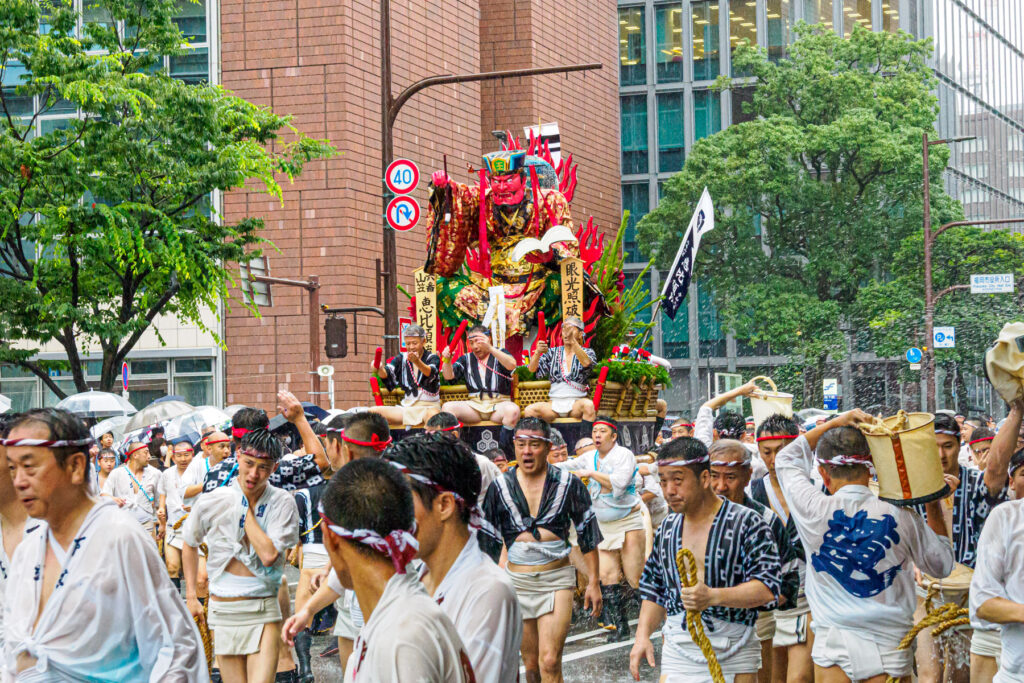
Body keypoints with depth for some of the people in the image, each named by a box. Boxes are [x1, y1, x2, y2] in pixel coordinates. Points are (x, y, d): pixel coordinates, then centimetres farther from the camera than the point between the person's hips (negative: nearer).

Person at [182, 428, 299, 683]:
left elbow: (268, 554, -18)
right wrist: (191, 595, 15)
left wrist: (248, 510, -11)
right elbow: (190, 545, 16)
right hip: (224, 611, 1)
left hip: (264, 613, -1)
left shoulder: (282, 503, -5)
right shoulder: (213, 502, -2)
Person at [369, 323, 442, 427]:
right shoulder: (401, 358, 13)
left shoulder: (432, 357, 1)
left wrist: (417, 361, -43)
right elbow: (387, 374, -3)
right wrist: (379, 369, -28)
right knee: (373, 411, -15)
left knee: (432, 414, -41)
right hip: (406, 408, 4)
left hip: (428, 406, -4)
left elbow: (430, 373, -22)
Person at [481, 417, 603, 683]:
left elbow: (588, 534, 5)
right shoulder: (500, 487, 3)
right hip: (517, 581, 2)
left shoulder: (568, 484, -1)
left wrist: (593, 582, 3)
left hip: (557, 580, -2)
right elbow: (489, 542, 10)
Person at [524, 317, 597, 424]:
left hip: (576, 402, -2)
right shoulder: (553, 353, 16)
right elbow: (532, 369, 4)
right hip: (554, 402, 2)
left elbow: (586, 363, -17)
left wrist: (572, 340, -31)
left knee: (589, 405, -36)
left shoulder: (588, 352, 9)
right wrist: (538, 352, -18)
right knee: (529, 410, -26)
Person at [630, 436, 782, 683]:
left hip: (733, 657, -4)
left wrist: (713, 596, -26)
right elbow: (655, 590, 21)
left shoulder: (746, 522, -5)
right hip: (678, 651, 4)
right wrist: (642, 636, 6)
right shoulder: (667, 529, 13)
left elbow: (768, 588, -14)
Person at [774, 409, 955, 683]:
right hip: (890, 647, 1)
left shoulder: (814, 510, -8)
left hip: (833, 648, 0)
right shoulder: (901, 516, -7)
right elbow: (942, 565, 10)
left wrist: (835, 422, 13)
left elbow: (786, 459, 12)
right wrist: (933, 506, 16)